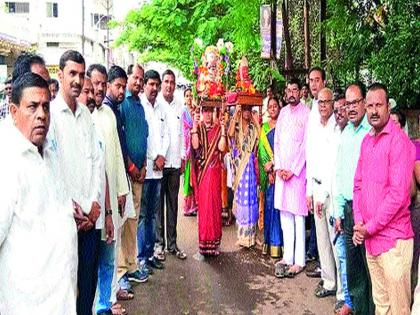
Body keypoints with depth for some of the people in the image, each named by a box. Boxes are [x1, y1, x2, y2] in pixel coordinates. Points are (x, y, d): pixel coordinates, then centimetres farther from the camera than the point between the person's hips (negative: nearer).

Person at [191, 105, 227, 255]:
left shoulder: (218, 128, 7)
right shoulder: (198, 128, 6)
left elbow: (222, 148, -7)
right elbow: (195, 145, -11)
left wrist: (223, 129, -11)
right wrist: (194, 126, -15)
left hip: (214, 170, 0)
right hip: (202, 169, 0)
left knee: (214, 202, 1)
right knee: (203, 203, 0)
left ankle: (213, 242, 11)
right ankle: (204, 241, 8)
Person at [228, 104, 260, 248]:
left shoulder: (253, 127, 8)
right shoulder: (236, 126, 3)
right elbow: (230, 134, -20)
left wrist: (257, 121, -11)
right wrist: (235, 114, -18)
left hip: (250, 164, 1)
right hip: (239, 164, -1)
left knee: (250, 194, 3)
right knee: (240, 193, 3)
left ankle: (250, 234, 12)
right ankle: (242, 235, 14)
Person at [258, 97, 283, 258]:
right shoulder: (264, 128, 14)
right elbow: (262, 150, 7)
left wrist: (272, 163, -12)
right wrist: (268, 171, -4)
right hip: (267, 171, 4)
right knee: (269, 204, 6)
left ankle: (277, 243, 2)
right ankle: (268, 241, 12)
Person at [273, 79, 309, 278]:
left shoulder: (306, 113, -6)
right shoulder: (283, 112, 14)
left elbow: (306, 145, -10)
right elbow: (277, 141, 14)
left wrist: (293, 170, -11)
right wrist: (278, 167, 3)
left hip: (297, 170, -6)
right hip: (282, 171, 6)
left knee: (298, 215, -3)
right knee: (284, 214, 10)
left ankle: (299, 261, 4)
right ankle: (287, 257, 19)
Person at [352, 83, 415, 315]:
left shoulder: (399, 141, -12)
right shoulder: (366, 141, 11)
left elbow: (398, 194, -18)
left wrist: (370, 227, -12)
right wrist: (359, 223, 1)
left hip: (393, 239, -7)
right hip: (369, 237, 7)